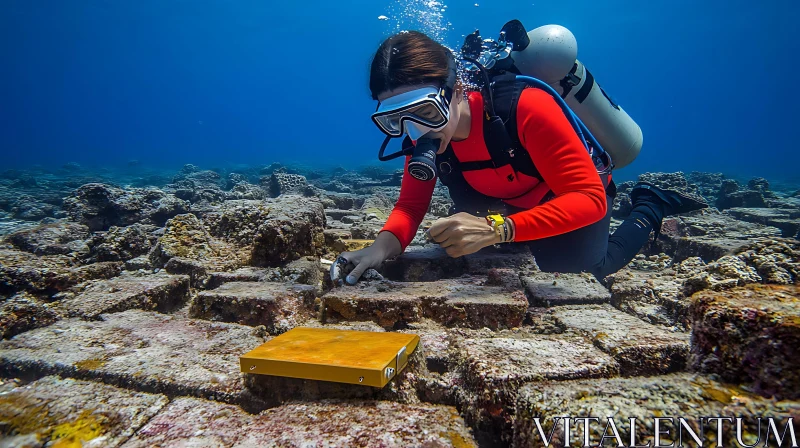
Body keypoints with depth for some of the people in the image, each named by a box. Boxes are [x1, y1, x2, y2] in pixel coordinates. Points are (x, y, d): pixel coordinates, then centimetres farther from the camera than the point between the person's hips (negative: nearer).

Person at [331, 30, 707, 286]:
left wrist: (496, 228, -54)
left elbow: (589, 199, -41)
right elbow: (410, 206, -18)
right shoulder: (427, 132, -22)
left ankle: (648, 210, 11)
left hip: (580, 200, -5)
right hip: (512, 204, 6)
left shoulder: (525, 108, -41)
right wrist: (384, 245, -41)